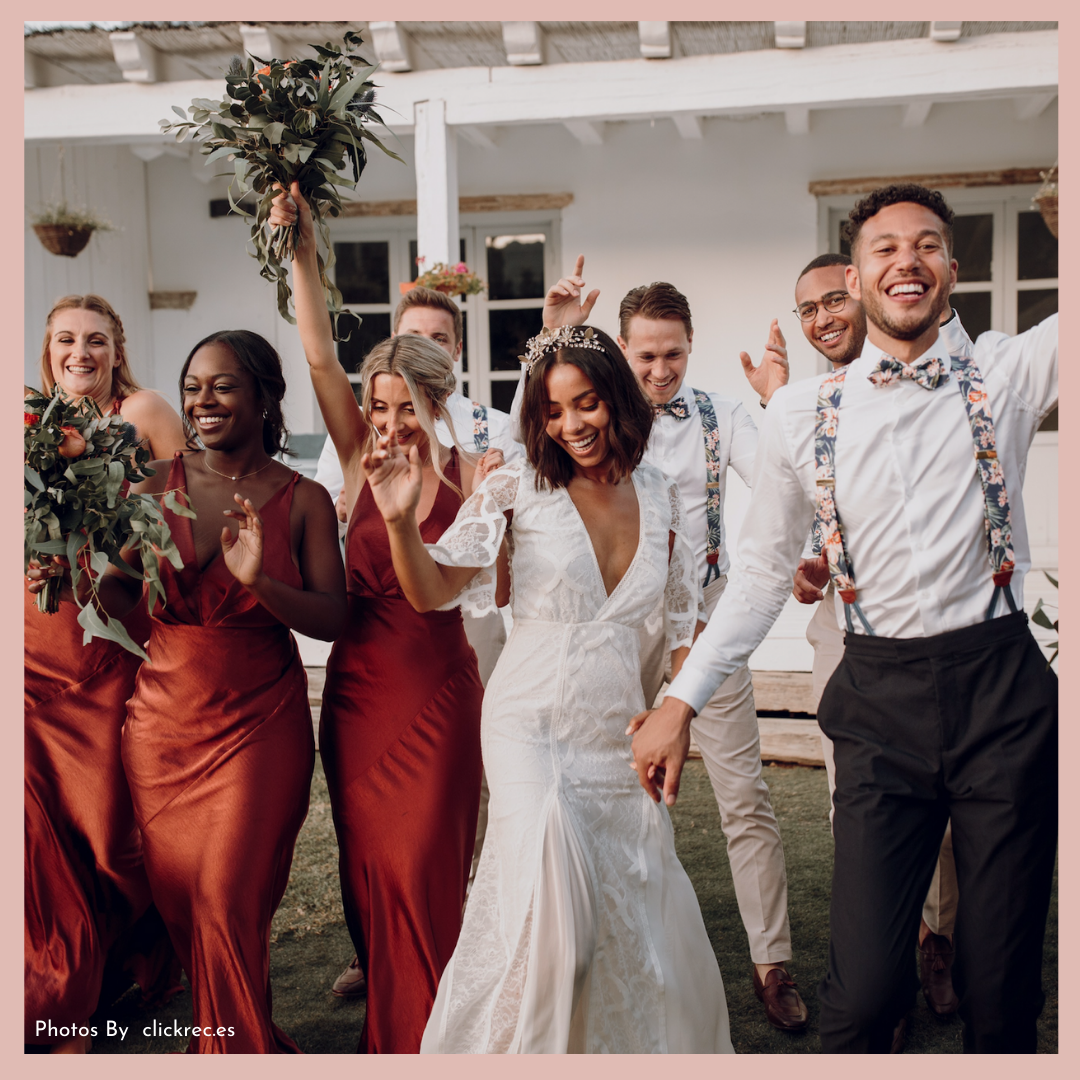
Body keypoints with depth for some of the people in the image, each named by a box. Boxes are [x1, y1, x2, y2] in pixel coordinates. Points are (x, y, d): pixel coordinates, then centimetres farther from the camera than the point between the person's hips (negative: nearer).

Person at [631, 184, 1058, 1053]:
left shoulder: (1006, 374, 3)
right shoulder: (802, 414, 4)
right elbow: (763, 575, 10)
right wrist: (680, 700, 6)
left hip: (1001, 689, 0)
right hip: (880, 700, 0)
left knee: (1003, 989, 9)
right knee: (866, 987, -5)